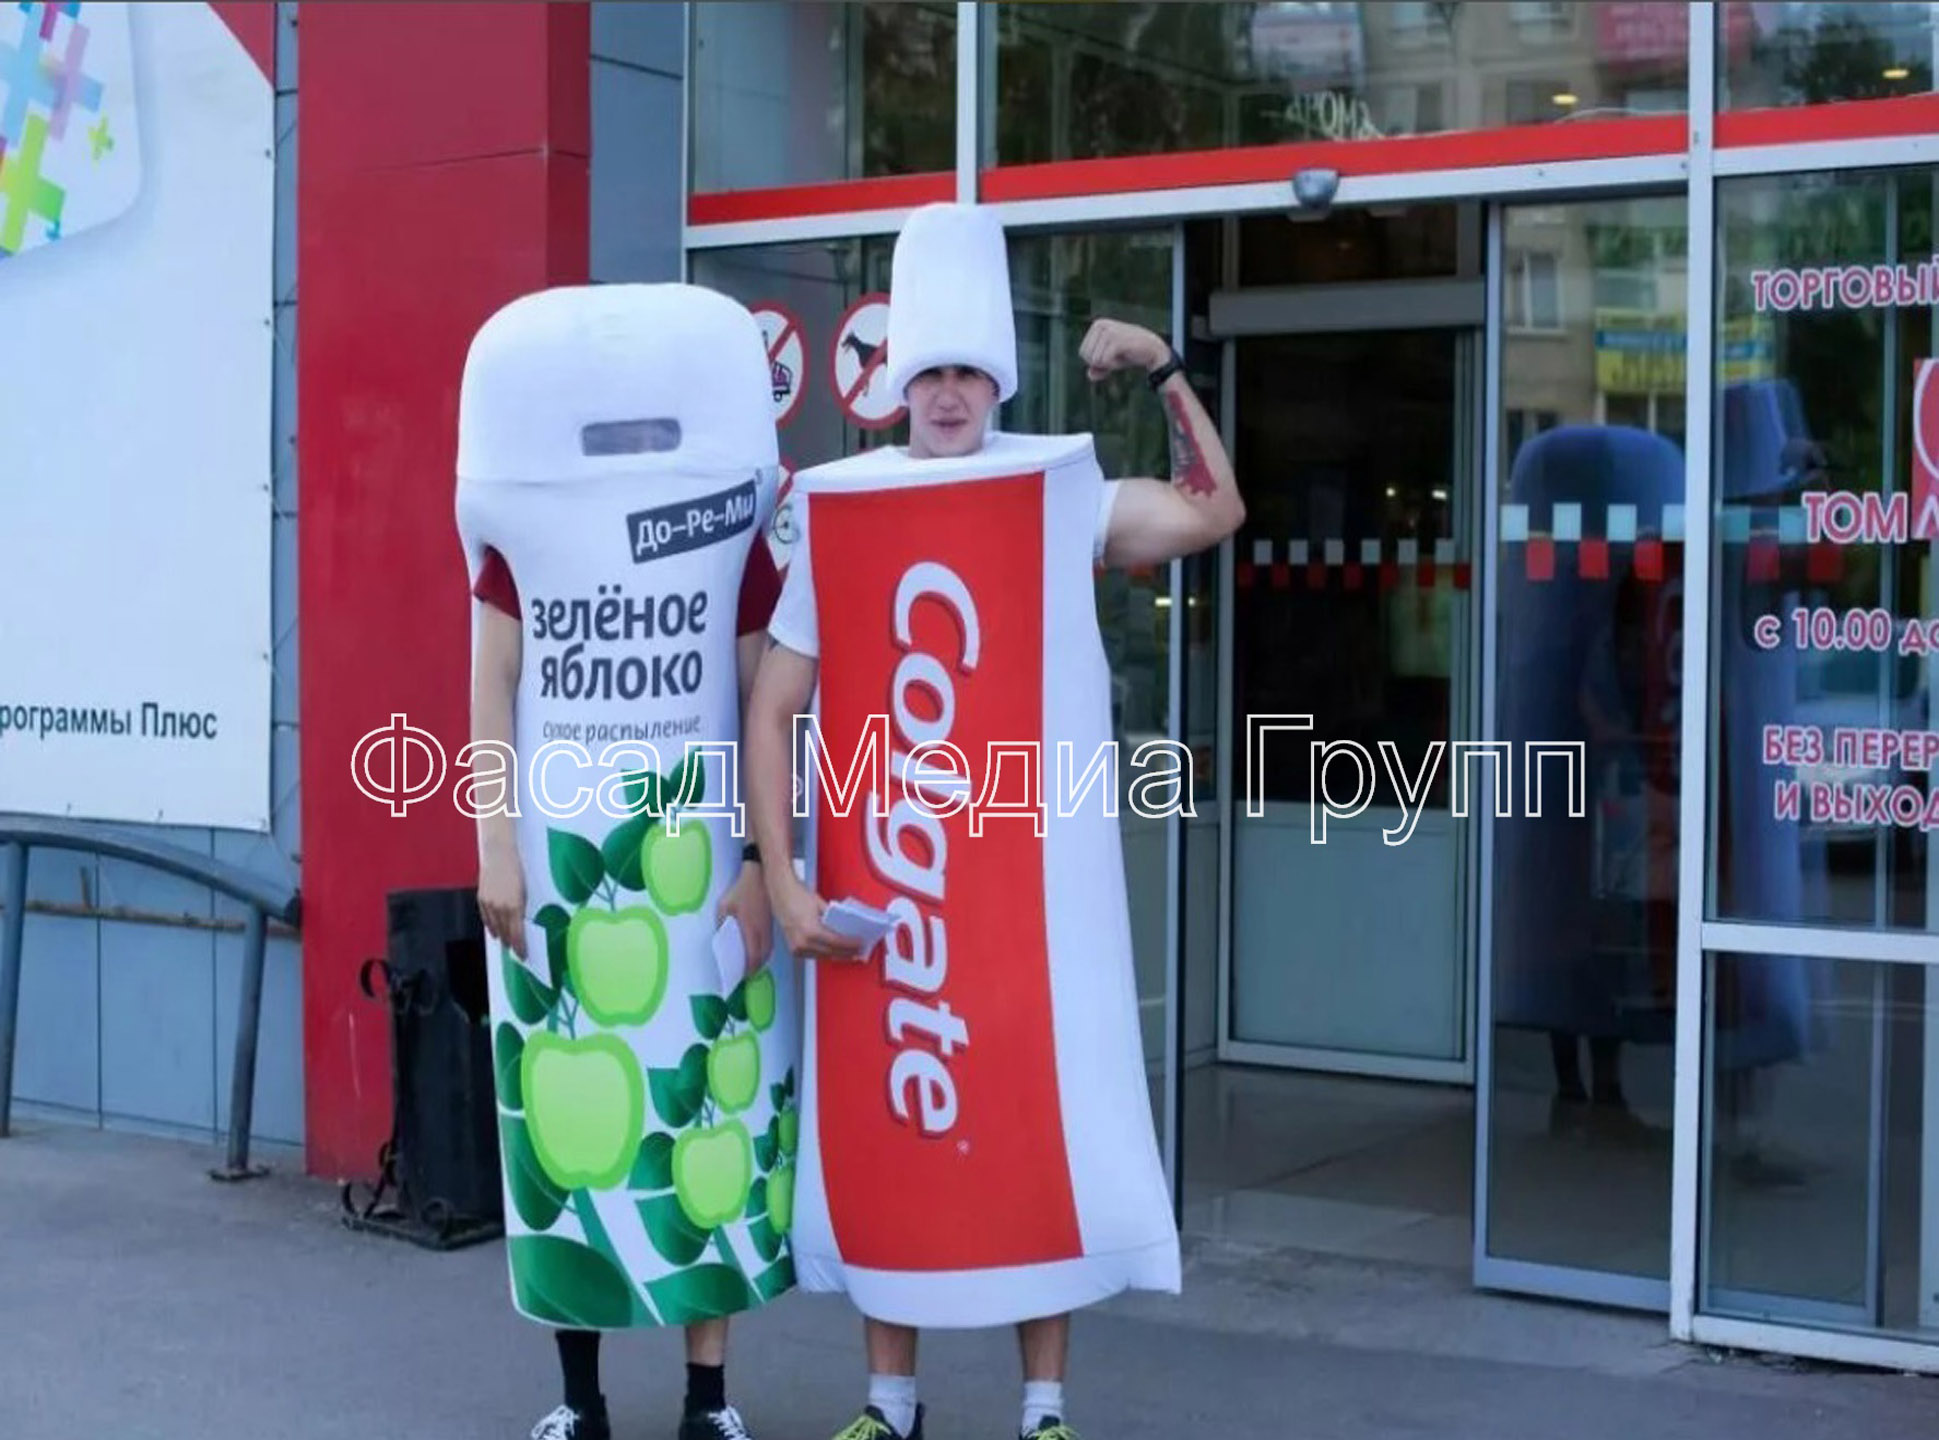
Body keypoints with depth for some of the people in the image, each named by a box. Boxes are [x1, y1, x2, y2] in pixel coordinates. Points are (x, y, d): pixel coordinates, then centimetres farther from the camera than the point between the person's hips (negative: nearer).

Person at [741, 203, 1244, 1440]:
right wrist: (783, 879, -8)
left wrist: (1165, 371, -4)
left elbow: (1217, 513, 0)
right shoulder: (842, 524, 0)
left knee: (1043, 1119, 4)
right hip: (882, 879, 1)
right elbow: (773, 709, -1)